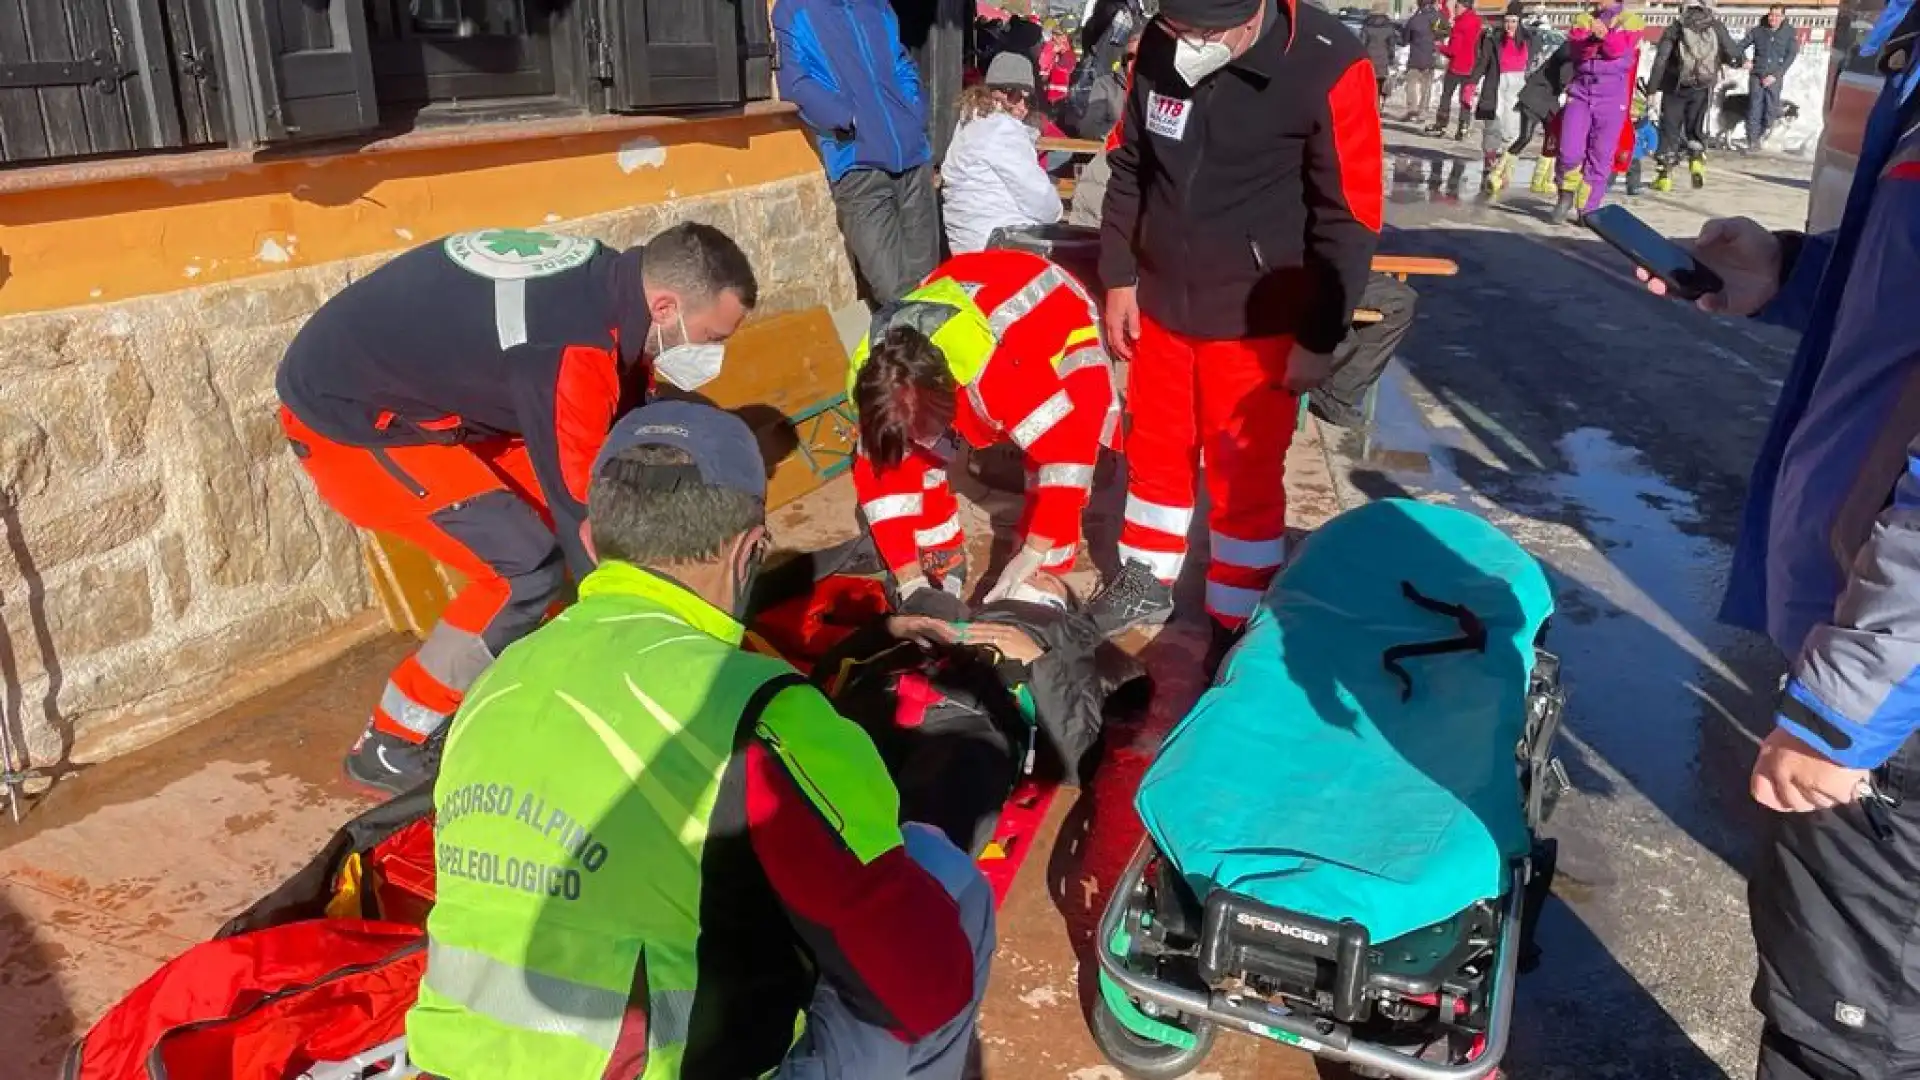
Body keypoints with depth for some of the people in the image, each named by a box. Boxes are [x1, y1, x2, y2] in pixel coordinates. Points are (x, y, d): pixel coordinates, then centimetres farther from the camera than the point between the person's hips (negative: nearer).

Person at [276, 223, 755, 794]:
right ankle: (393, 745, 0)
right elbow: (587, 516, -27)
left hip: (413, 381, 9)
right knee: (529, 567, -15)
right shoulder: (571, 350, -34)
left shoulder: (605, 281, -6)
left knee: (555, 516, 6)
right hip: (345, 416, -9)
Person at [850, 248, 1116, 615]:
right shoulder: (873, 382, -27)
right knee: (901, 461, -6)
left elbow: (1068, 452, -42)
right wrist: (911, 581, -19)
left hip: (1061, 323, -4)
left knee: (1055, 455, -23)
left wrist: (1031, 556, -36)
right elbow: (881, 478, -16)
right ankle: (941, 571, 12)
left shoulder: (1000, 368, -48)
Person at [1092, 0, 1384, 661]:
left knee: (1244, 478, 4)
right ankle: (1145, 583, 38)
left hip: (1256, 322, -5)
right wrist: (1119, 278, 8)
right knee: (1154, 450, 18)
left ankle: (1239, 626, 21)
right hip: (1161, 304, 5)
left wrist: (1318, 338, -11)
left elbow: (1349, 219, -14)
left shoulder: (1329, 69, -20)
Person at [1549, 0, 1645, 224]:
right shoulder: (1584, 18, 16)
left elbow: (1620, 48, -9)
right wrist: (1592, 36, -22)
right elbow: (1574, 47, -3)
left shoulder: (1630, 20, 9)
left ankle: (1588, 210, 7)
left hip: (1612, 95, -1)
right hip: (1581, 90, 2)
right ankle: (1567, 194, 16)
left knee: (1601, 156, -1)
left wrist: (1605, 34, -26)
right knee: (1569, 151, -10)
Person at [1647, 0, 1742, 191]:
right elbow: (1732, 54, 6)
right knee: (1696, 127, 17)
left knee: (1669, 129, 7)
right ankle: (1697, 158, -6)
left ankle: (1664, 173, 1)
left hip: (1675, 87, -1)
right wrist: (1741, 61, 28)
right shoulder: (1716, 26, 3)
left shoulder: (1675, 28, 0)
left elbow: (1660, 60, -8)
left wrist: (1652, 88, -7)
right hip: (1703, 87, 1)